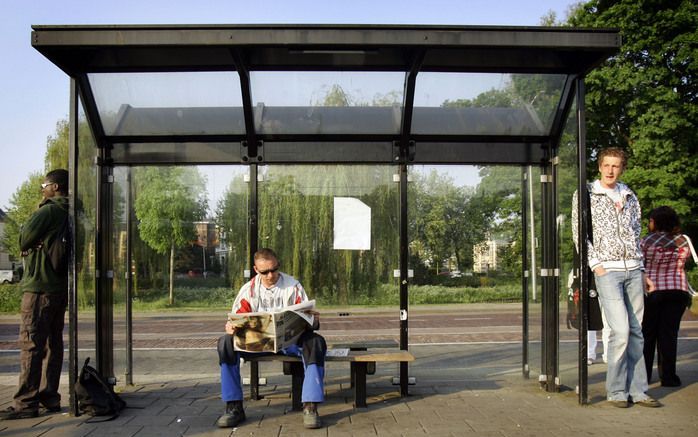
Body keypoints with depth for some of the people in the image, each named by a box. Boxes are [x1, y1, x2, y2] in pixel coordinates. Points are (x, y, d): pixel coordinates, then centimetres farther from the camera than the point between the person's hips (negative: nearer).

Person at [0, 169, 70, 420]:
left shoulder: (47, 212, -12)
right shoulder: (70, 214, 14)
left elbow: (23, 240, -9)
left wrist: (30, 246, 12)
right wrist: (33, 247, 0)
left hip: (40, 286, -9)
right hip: (61, 287, 9)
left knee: (31, 344, -6)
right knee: (53, 343, 11)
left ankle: (26, 403, -5)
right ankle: (50, 397, 16)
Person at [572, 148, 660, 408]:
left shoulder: (630, 197, 17)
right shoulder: (586, 195, 3)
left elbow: (636, 236, 19)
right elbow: (579, 233, -2)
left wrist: (642, 271, 15)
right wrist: (595, 264, -10)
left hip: (633, 269, 5)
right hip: (607, 269, -5)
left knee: (636, 332, 5)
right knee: (620, 330, -13)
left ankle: (637, 390, 13)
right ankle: (616, 392, 0)